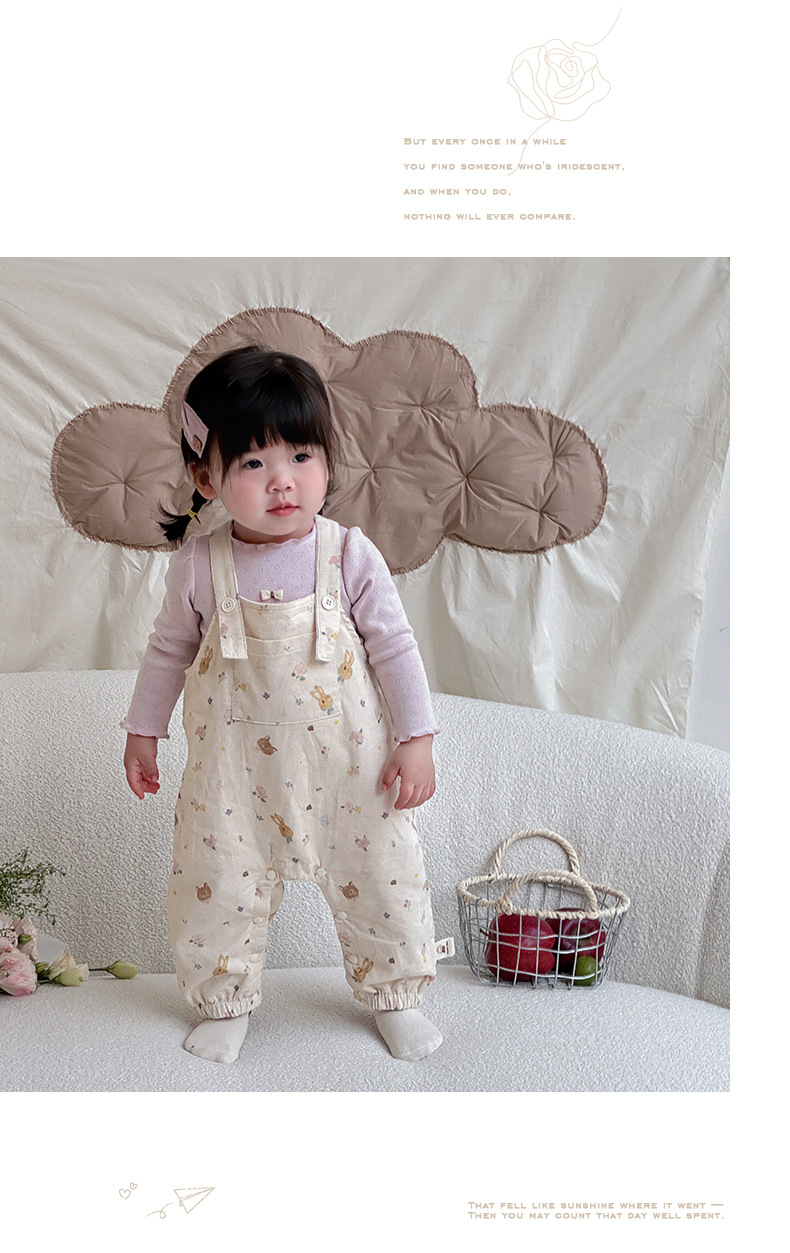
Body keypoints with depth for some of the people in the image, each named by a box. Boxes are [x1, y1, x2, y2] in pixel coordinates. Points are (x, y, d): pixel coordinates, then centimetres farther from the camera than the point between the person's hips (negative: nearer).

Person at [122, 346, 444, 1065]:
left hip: (347, 764, 0)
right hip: (234, 771, 1)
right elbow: (170, 649, 6)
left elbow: (395, 648, -5)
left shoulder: (350, 555, -12)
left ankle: (393, 995, 34)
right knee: (214, 887, 8)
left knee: (382, 882, 9)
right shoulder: (199, 566, -9)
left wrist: (416, 740, -6)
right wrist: (143, 731, 12)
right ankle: (225, 1004, 33)